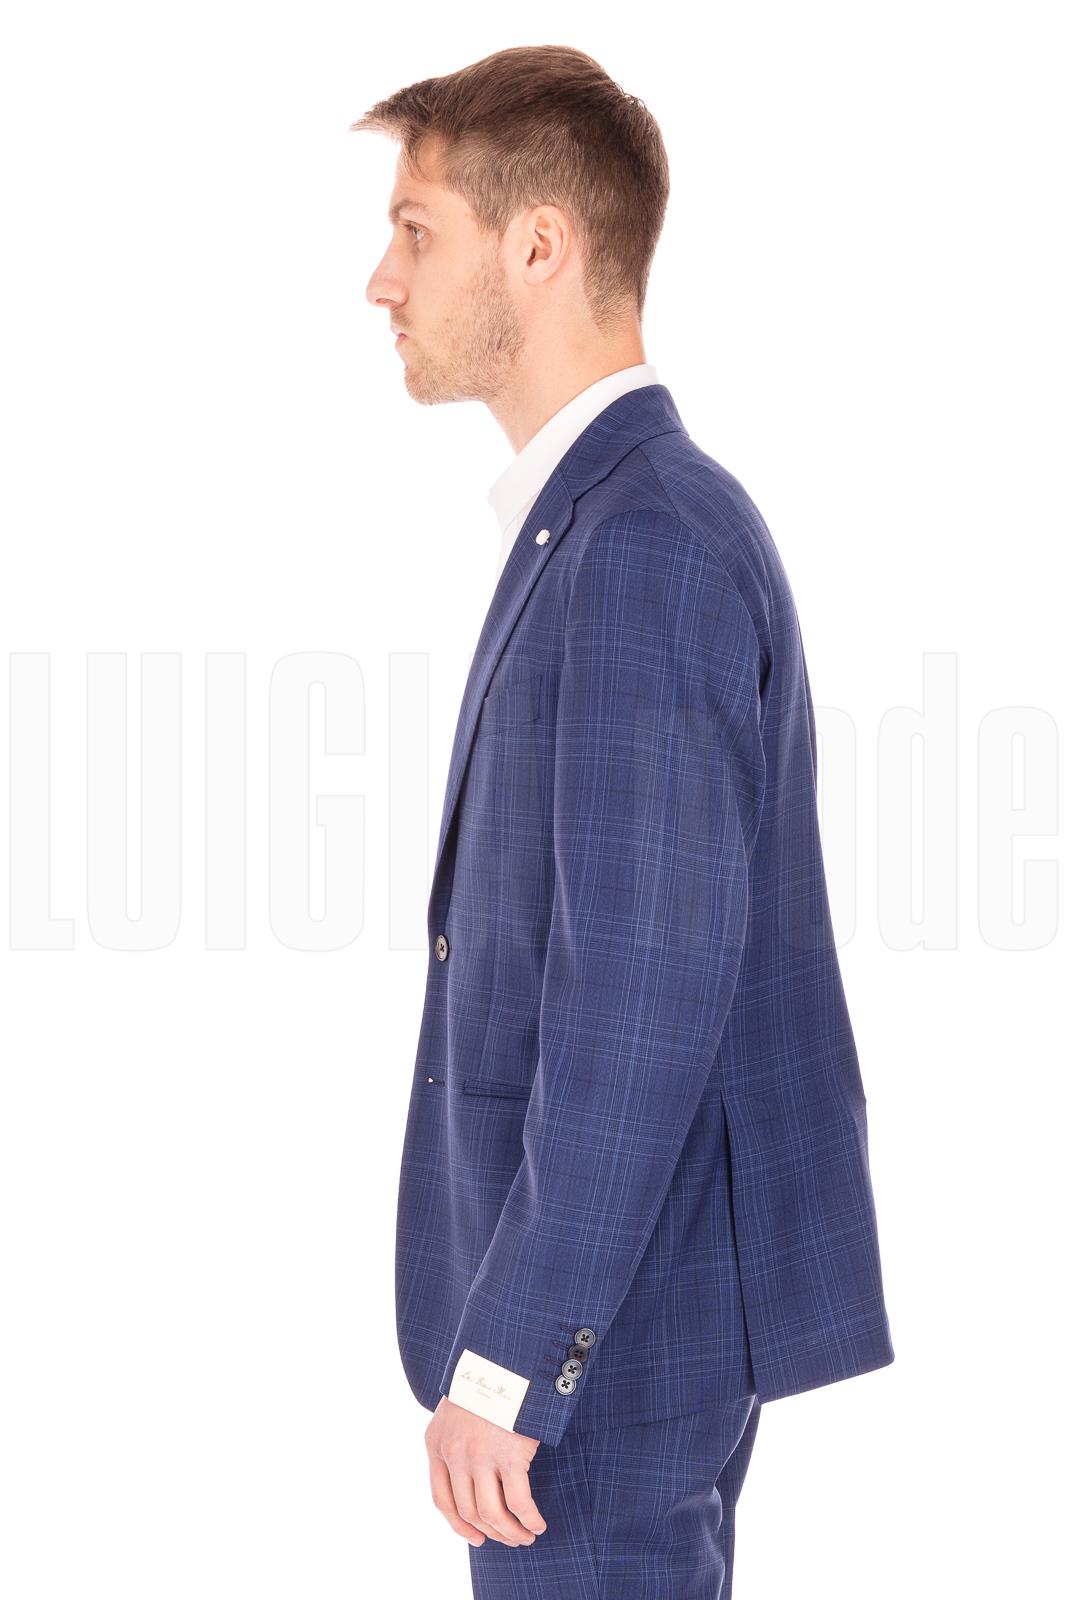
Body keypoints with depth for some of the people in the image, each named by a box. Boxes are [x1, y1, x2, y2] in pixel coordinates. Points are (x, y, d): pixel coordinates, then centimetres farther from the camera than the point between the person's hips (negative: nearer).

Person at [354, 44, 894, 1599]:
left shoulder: (647, 543, -19)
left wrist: (504, 1355, -21)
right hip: (651, 1285, 10)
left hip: (618, 1307, -10)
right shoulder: (611, 519, 12)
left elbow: (647, 988, -24)